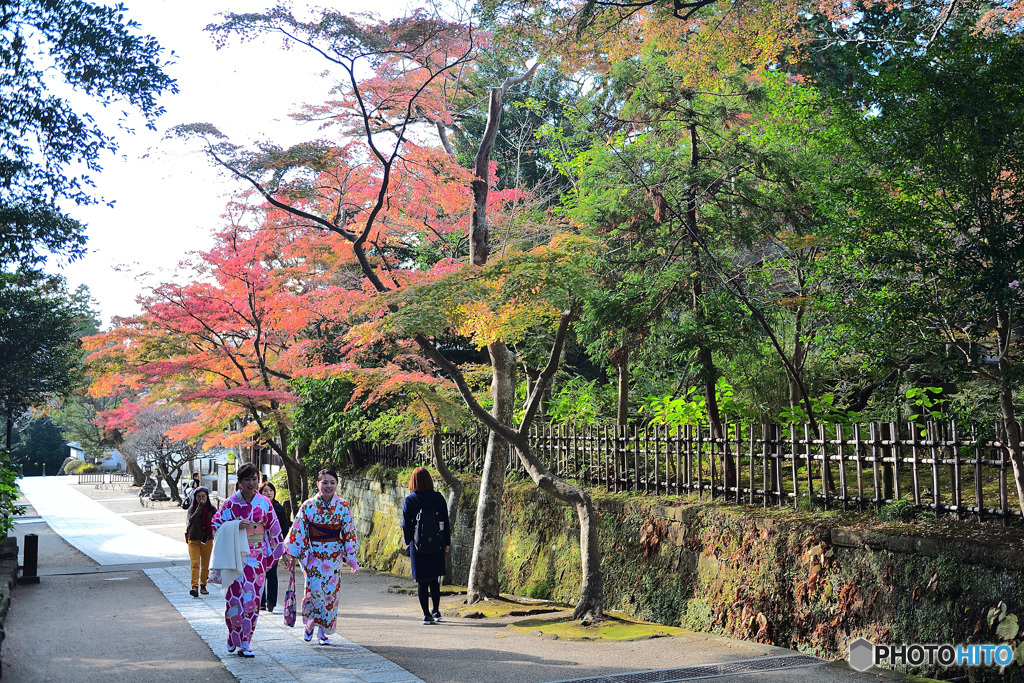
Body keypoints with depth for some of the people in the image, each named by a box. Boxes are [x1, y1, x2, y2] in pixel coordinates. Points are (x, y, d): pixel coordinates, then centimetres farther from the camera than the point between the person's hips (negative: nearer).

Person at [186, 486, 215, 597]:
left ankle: (203, 586, 21)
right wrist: (200, 507, -22)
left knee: (205, 565, 9)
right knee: (195, 563, -14)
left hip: (207, 540, 2)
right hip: (194, 540, -2)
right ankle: (195, 587, -21)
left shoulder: (211, 509, 3)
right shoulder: (192, 508, -2)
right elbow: (191, 520, -20)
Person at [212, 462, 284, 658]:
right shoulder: (231, 502, -3)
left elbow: (274, 528, 8)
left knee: (252, 598, 0)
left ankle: (244, 643, 8)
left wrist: (281, 551, 9)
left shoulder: (264, 502, 2)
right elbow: (216, 524, -2)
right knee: (235, 596, -3)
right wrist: (236, 526, -18)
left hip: (256, 556, 2)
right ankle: (233, 635, 22)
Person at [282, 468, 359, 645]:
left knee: (330, 592, 1)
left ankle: (323, 631, 15)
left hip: (334, 555, 1)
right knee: (314, 591, -10)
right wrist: (291, 556, -3)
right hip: (313, 554, -1)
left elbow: (349, 533, 4)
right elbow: (297, 532, -1)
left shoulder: (343, 507, 0)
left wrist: (352, 557, 3)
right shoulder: (308, 506, -3)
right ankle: (309, 624, 15)